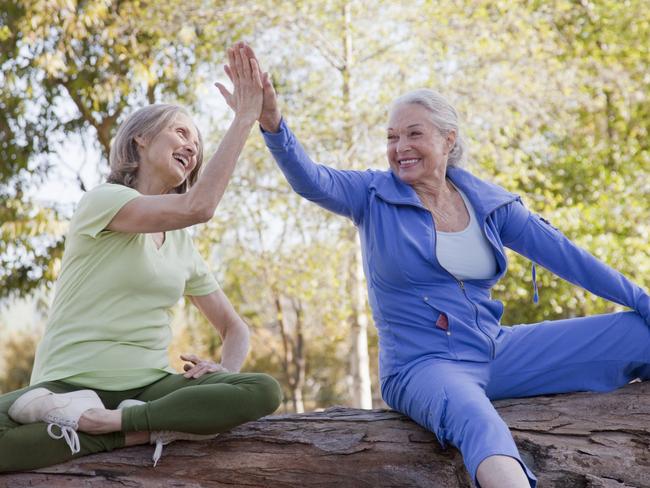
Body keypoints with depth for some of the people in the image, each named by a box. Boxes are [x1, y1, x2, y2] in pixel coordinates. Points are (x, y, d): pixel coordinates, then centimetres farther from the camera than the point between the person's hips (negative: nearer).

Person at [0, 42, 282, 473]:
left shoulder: (183, 245, 17)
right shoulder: (103, 200, -4)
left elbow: (235, 327, 20)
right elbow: (196, 207, -22)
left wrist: (225, 369, -4)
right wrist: (245, 118, -16)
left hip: (151, 386, 6)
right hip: (71, 385, -6)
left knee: (265, 392, -24)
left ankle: (109, 423, -25)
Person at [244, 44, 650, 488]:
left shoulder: (488, 202, 6)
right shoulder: (374, 196, -3)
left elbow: (564, 254, 5)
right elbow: (309, 180, -20)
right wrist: (273, 123, -40)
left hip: (499, 353, 5)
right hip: (424, 365, -5)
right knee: (476, 420, -42)